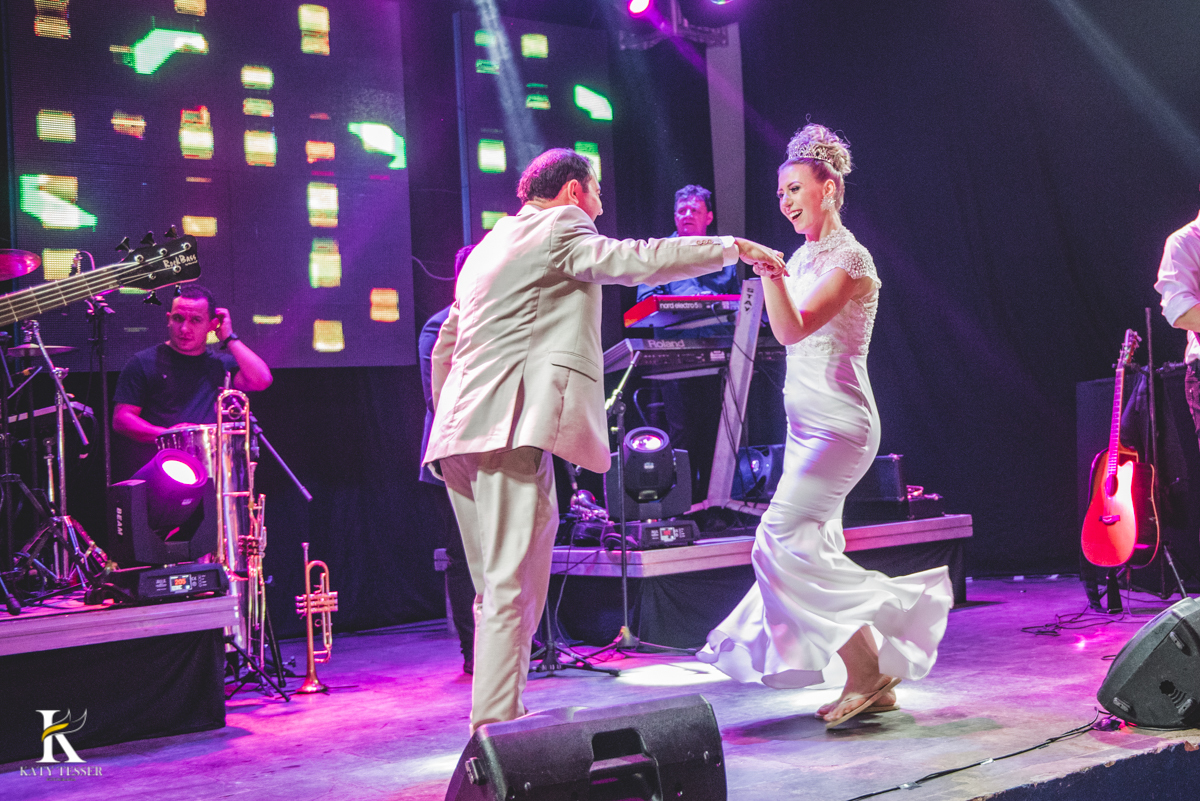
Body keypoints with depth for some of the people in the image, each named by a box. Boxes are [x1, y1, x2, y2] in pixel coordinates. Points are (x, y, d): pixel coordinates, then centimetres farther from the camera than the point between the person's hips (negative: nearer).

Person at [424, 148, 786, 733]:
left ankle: (492, 726, 16)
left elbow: (443, 349, 30)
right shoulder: (558, 229, 1)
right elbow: (634, 261, -13)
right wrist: (735, 247, -5)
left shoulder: (486, 248, 28)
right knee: (512, 589, -11)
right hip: (512, 428, -10)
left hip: (462, 432, 10)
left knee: (496, 590, 12)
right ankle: (497, 730, -12)